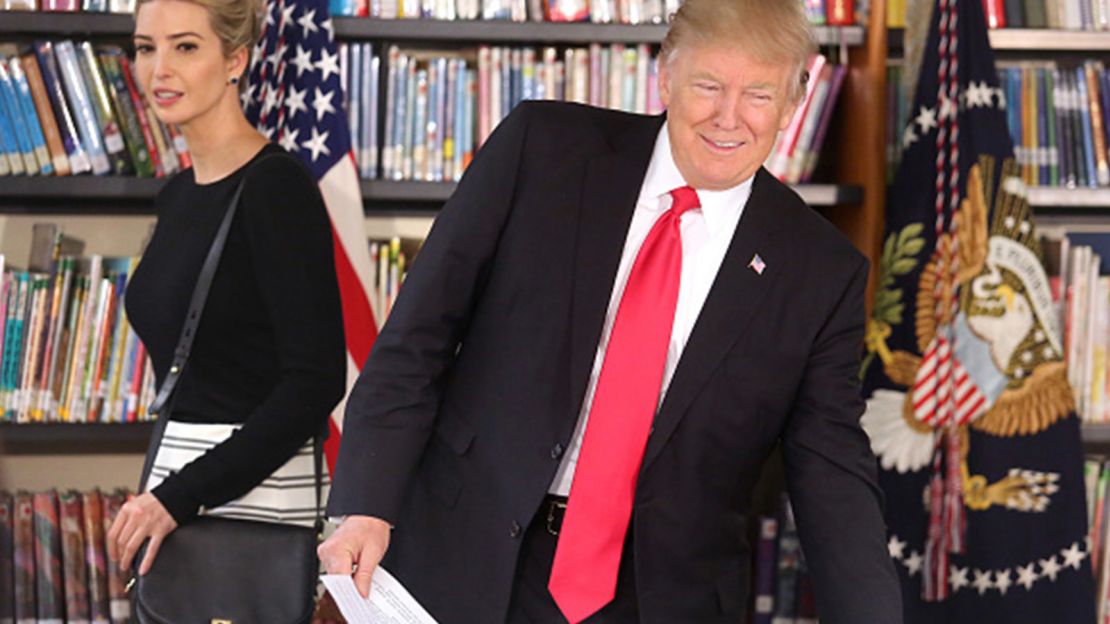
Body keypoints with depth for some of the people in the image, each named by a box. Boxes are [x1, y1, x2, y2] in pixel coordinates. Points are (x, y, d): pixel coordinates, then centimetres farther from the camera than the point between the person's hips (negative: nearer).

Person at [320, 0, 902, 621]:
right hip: (466, 564, 0)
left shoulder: (820, 273, -2)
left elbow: (834, 475, -2)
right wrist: (367, 504, -10)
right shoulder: (542, 149, -3)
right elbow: (419, 334, -2)